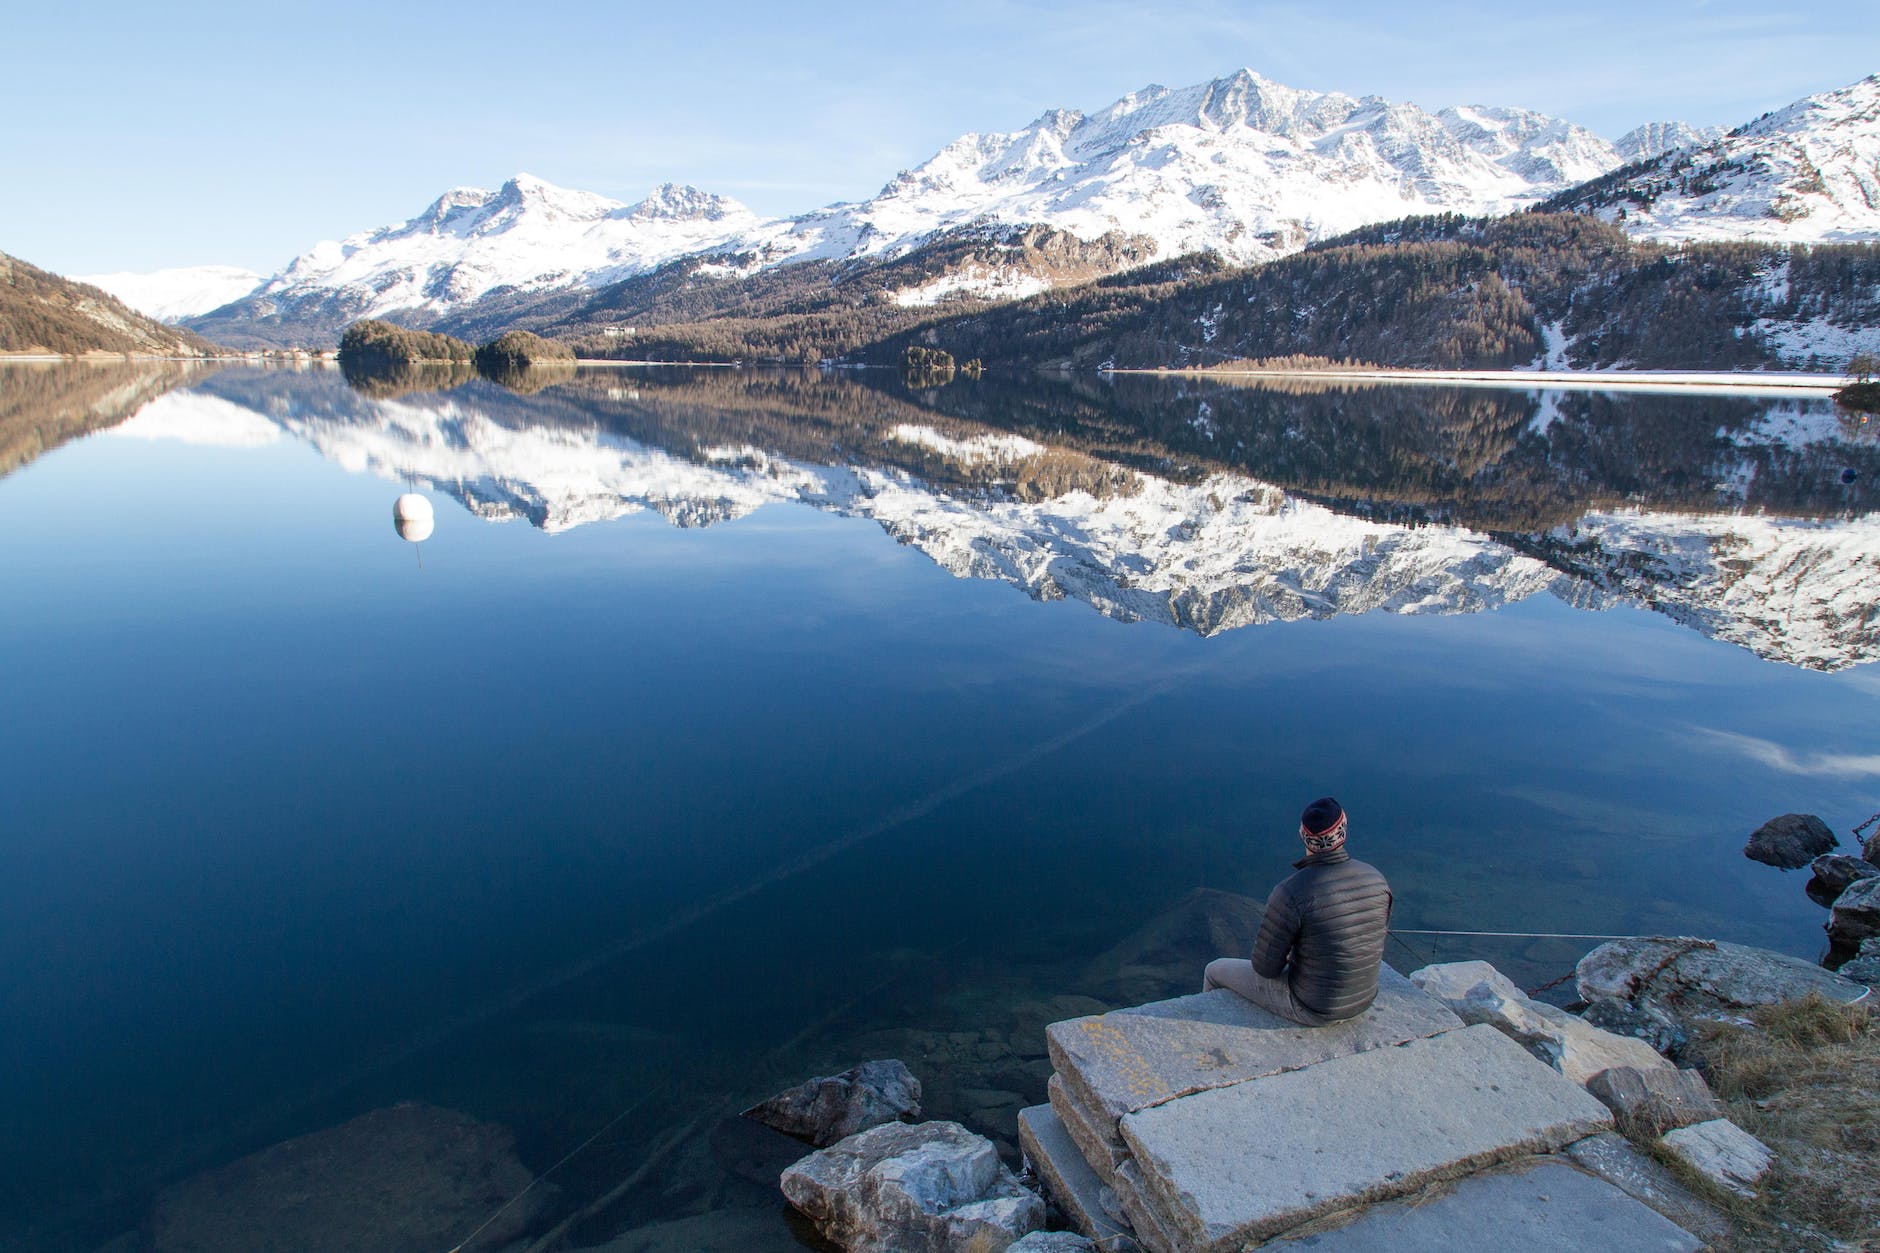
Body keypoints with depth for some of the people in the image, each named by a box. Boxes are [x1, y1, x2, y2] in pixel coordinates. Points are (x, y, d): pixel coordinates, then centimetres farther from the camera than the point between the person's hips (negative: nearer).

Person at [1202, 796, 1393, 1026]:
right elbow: (1374, 946, 5)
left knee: (1216, 971, 18)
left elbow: (1265, 965, -22)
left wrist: (1283, 960, 4)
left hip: (1311, 1007, -6)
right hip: (1362, 1000, 6)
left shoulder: (1291, 892, -31)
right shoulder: (1376, 880, -12)